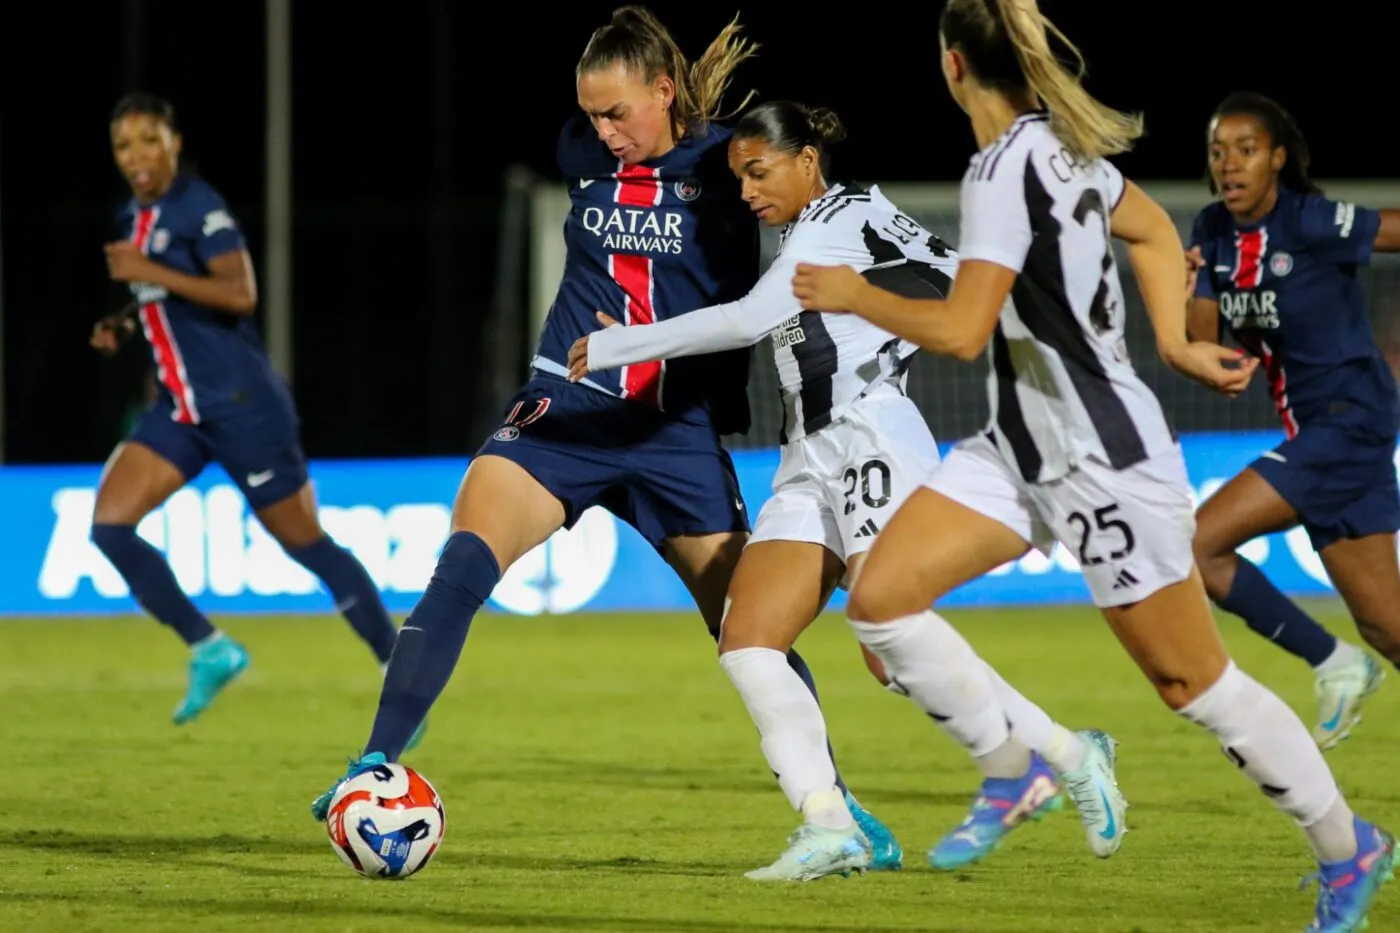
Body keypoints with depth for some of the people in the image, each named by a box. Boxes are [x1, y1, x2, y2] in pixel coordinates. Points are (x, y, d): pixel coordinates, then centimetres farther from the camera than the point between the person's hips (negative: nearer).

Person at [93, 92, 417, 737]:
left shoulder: (198, 207, -14)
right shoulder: (136, 218, 11)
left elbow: (240, 294, -26)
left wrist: (150, 273, -25)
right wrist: (121, 326, 8)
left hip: (241, 405, -8)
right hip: (181, 408, 8)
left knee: (307, 546, -1)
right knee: (108, 524, -7)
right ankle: (209, 650, 3)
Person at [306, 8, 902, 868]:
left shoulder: (721, 167, -6)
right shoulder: (587, 157, 4)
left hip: (676, 432, -1)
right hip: (566, 413, 1)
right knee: (463, 563, -22)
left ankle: (835, 807, 22)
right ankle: (375, 769, -22)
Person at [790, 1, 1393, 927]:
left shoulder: (1008, 168, -23)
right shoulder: (1061, 141, 4)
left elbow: (961, 330, -28)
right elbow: (1154, 229, 20)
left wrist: (855, 295, -13)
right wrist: (1175, 344, 18)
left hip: (1103, 460, -9)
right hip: (1024, 449, 9)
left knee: (1194, 681, 3)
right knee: (880, 597, -3)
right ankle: (1012, 765, 9)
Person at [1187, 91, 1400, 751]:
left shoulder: (1311, 222, -16)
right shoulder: (1212, 234, 4)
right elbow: (1201, 348, 2)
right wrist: (1182, 290, -16)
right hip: (1309, 431, 8)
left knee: (1198, 545, -15)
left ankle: (1333, 664, -3)